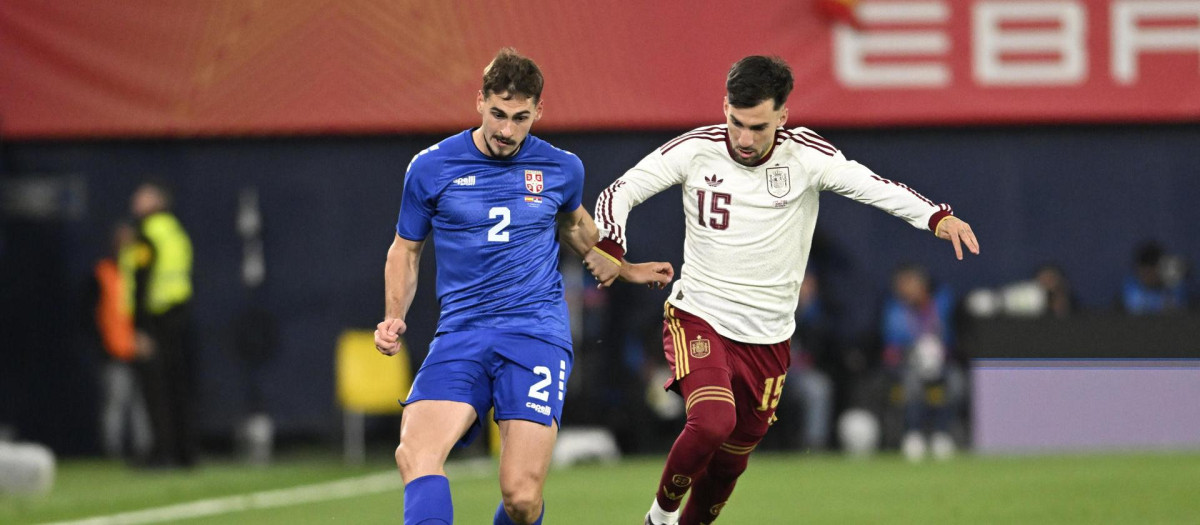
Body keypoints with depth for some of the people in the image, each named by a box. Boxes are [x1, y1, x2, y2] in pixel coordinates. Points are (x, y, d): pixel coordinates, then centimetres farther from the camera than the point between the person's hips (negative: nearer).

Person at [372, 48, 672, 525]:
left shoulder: (561, 169, 6)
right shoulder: (431, 168, 2)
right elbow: (405, 250, 16)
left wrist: (625, 270, 39)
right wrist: (394, 317, 2)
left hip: (537, 331, 0)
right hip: (461, 334, 0)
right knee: (414, 453, -27)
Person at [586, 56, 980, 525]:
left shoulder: (806, 156, -9)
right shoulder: (695, 150, -9)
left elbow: (873, 186, -17)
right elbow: (619, 193, -5)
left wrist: (938, 217, -34)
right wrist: (610, 250, -24)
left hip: (766, 339, 2)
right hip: (697, 317, -2)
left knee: (730, 460, 11)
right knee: (713, 420, -28)